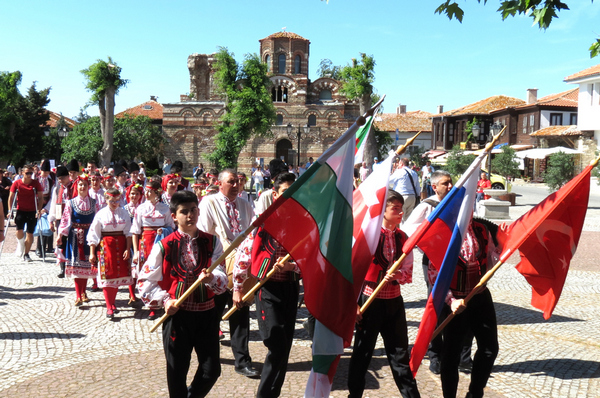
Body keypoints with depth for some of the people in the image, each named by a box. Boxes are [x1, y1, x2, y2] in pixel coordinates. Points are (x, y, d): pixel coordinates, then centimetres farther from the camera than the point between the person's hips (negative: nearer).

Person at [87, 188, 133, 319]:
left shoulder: (124, 213, 3)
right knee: (107, 275, -3)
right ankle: (109, 307, 1)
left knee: (119, 274, 8)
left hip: (120, 246, 2)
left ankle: (112, 303, 25)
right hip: (105, 246, -2)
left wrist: (127, 249, -6)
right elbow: (93, 235, 0)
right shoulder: (101, 214, -2)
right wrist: (92, 253, -2)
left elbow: (128, 232, 3)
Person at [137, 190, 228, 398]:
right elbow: (146, 281, 0)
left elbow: (222, 278, -10)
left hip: (207, 313, 2)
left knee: (212, 370, 6)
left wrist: (211, 278, -32)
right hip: (177, 314, -2)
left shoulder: (212, 242, 0)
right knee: (177, 372, 8)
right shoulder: (164, 246, -4)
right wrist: (165, 300, -14)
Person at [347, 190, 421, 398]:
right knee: (362, 352, 9)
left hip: (394, 301, 4)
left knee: (399, 351, 11)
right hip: (370, 300, -4)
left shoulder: (402, 237, 4)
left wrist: (397, 275, -19)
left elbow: (408, 273, 5)